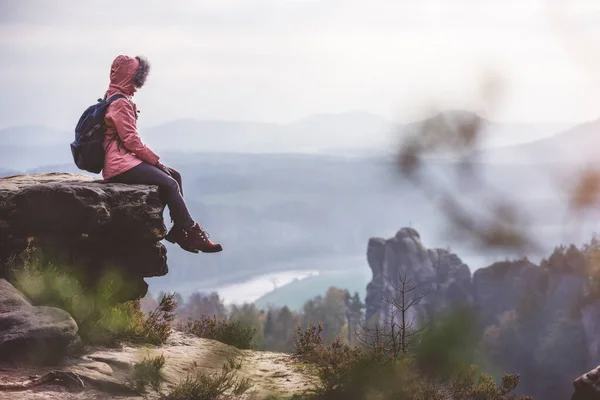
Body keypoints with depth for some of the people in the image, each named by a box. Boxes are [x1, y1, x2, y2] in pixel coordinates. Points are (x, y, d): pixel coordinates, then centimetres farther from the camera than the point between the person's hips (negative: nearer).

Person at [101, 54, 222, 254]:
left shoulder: (118, 100, 19)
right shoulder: (120, 103, -14)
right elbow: (131, 140, -19)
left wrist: (154, 161, 10)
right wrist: (155, 161, -10)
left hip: (125, 159, 11)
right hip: (120, 165, -11)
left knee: (174, 176, 7)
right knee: (169, 184, -17)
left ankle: (179, 230, 0)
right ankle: (192, 233, -12)